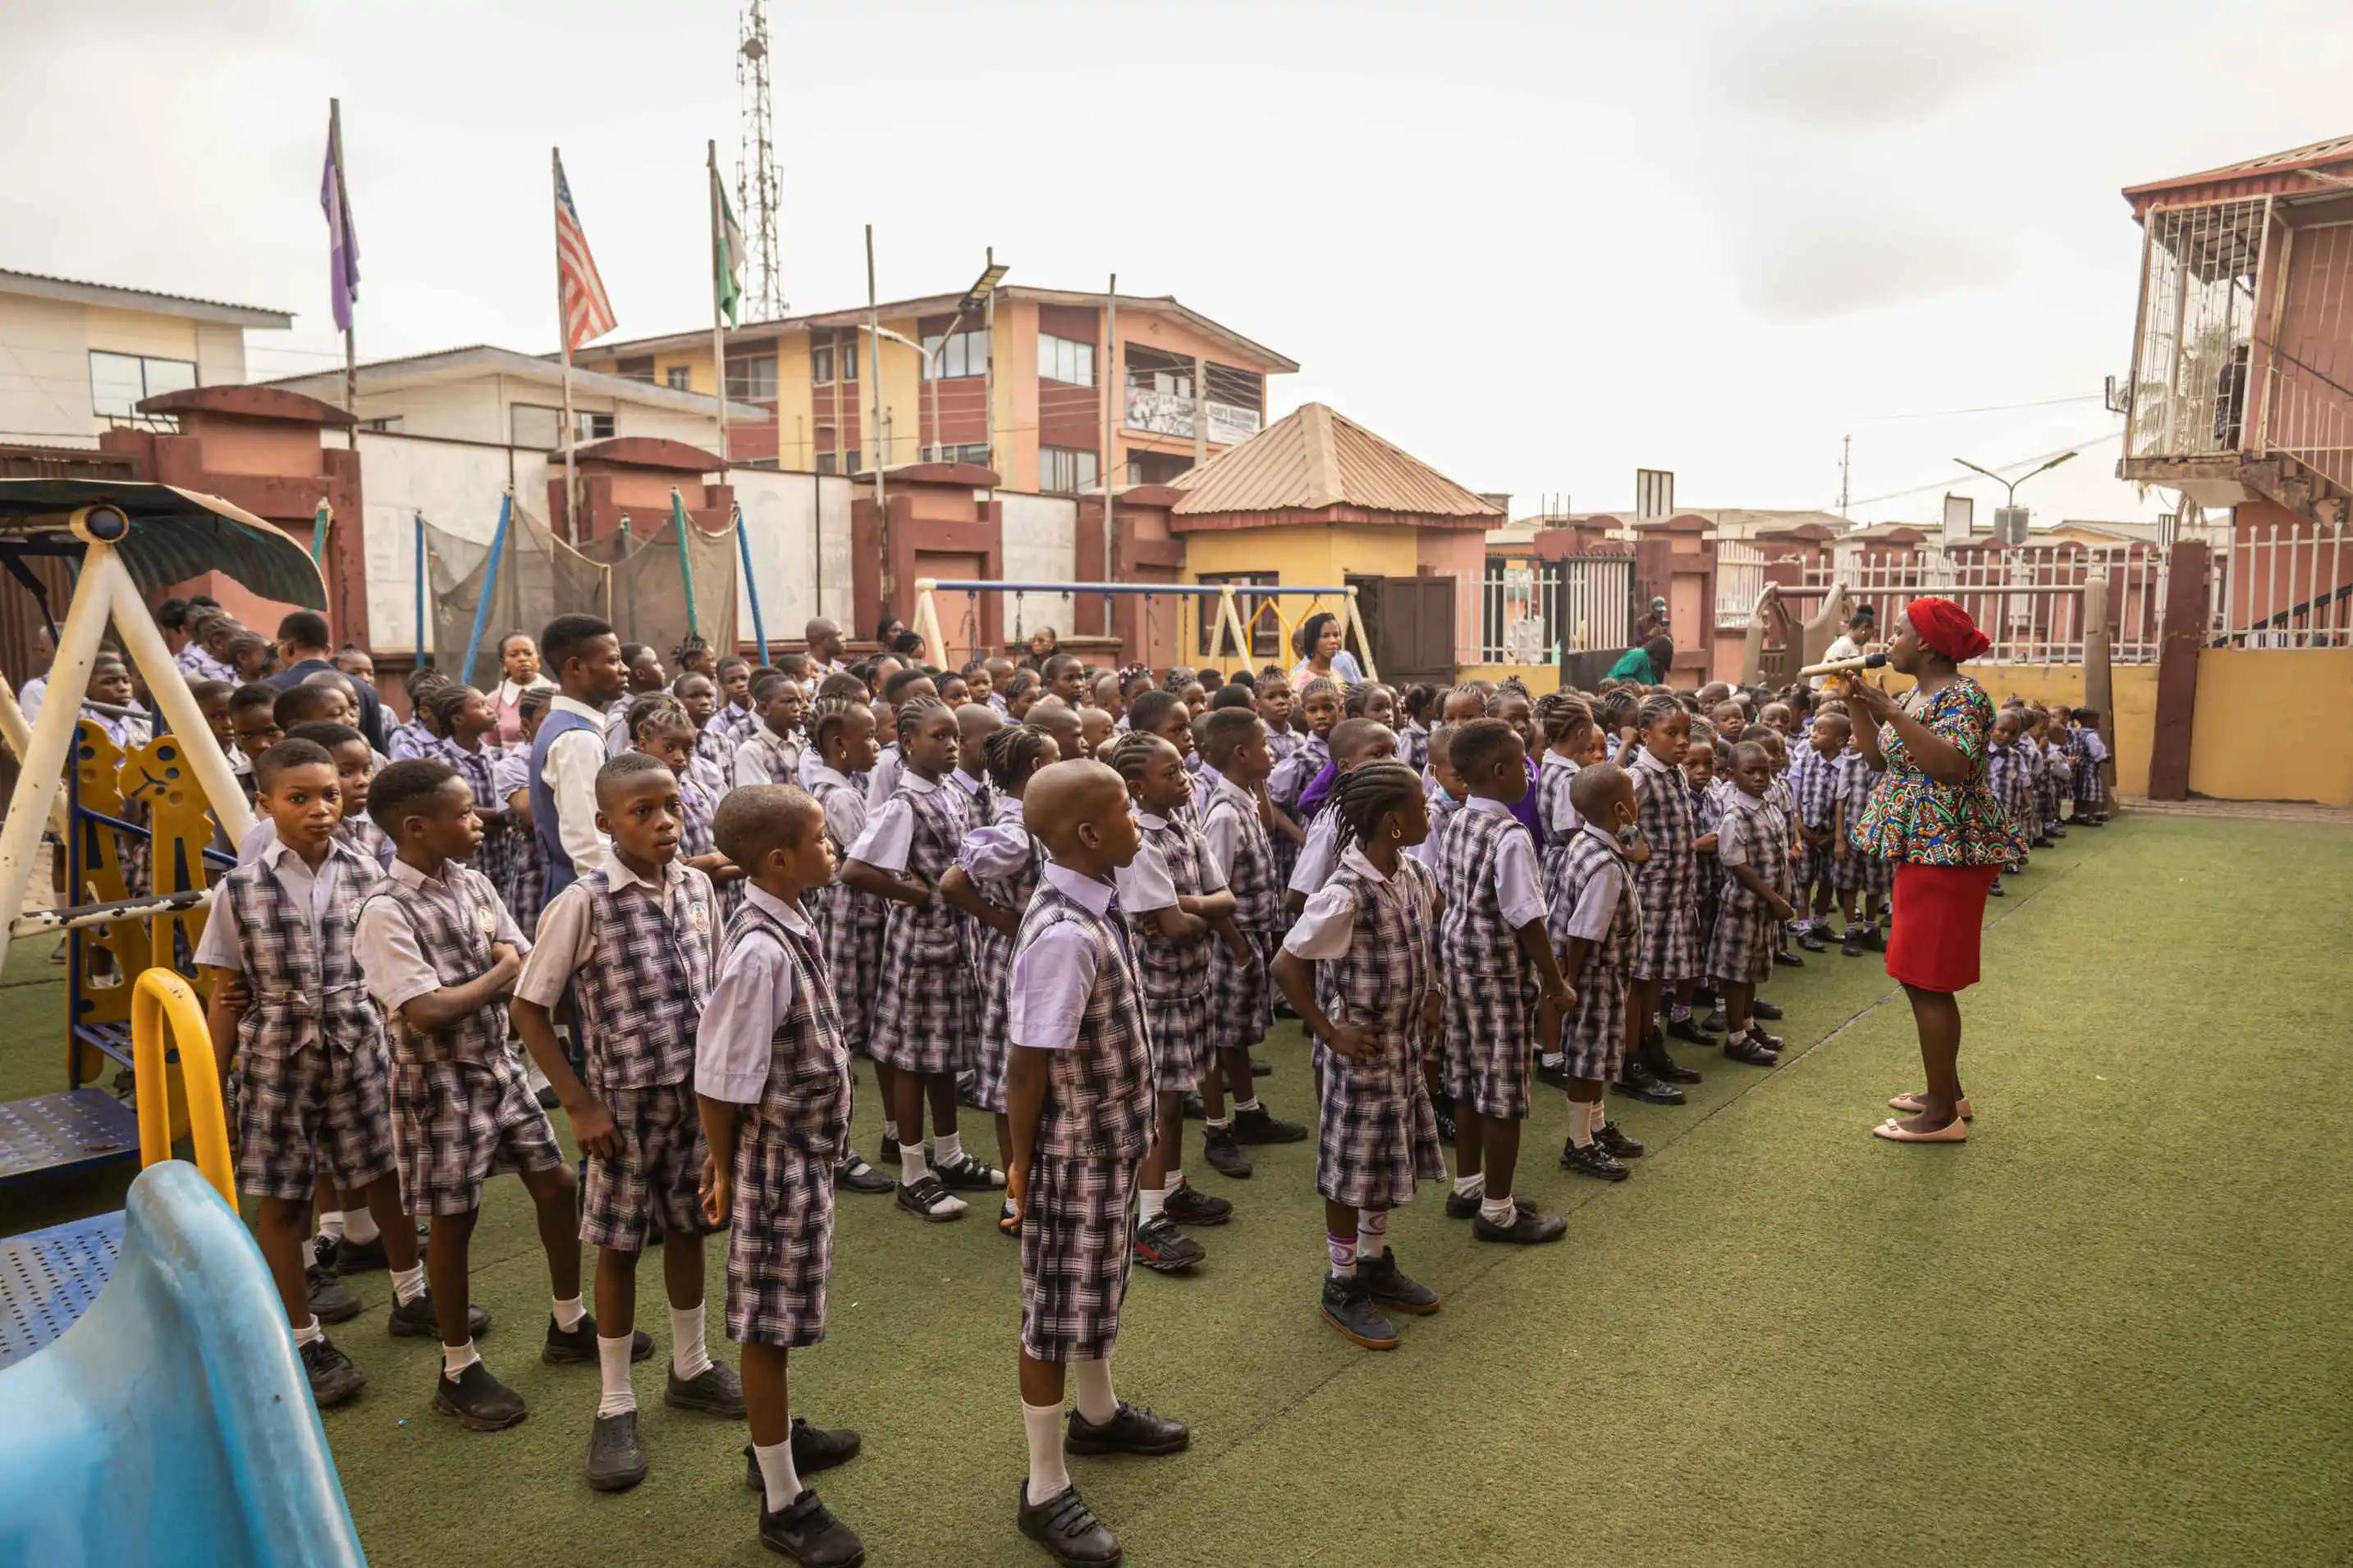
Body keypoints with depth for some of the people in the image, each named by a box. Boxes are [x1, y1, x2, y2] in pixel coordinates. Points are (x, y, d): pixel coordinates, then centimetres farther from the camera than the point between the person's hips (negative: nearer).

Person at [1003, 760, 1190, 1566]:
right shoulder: (1065, 936, -30)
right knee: (1057, 1309, 7)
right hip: (1075, 1149, -9)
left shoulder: (1088, 906, -1)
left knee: (1097, 1286, 27)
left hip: (1108, 1136, 9)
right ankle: (1044, 1490, 25)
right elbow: (1027, 1066, -24)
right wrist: (1022, 1166, -13)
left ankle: (1098, 1415, 50)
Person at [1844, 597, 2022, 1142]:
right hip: (1921, 850, 10)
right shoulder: (1912, 696, 13)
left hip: (1947, 853, -10)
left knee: (1927, 981, -6)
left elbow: (1954, 765, -31)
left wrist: (1892, 713, -31)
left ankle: (1942, 1116, 3)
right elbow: (1876, 756, 19)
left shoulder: (1962, 696, -16)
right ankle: (1946, 1092, 28)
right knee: (1923, 977, 16)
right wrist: (1857, 703, 8)